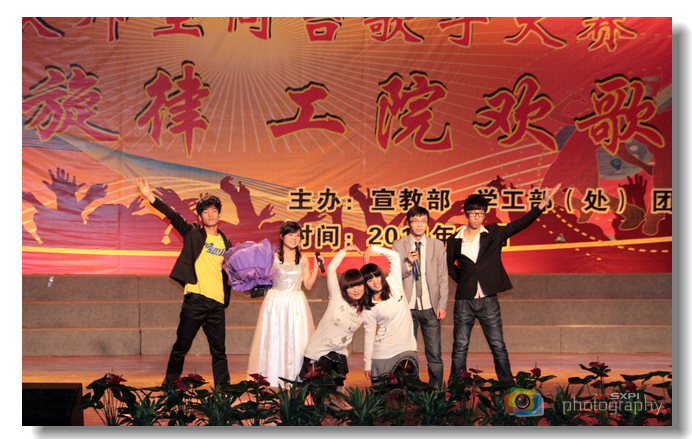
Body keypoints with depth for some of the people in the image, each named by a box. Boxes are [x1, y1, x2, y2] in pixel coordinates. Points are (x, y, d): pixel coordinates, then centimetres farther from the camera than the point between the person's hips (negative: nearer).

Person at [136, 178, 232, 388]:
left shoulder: (226, 243, 14)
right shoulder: (192, 233, 4)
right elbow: (172, 215, -7)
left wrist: (227, 298, 13)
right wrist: (150, 197, -18)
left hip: (217, 303, 3)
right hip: (195, 299, -3)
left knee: (219, 349, 7)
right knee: (181, 345, 1)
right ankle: (169, 384, 12)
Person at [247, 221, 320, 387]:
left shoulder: (303, 259, 6)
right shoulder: (273, 257, -1)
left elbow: (308, 285, 5)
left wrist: (316, 268, -3)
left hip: (296, 303, 2)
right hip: (276, 302, -2)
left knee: (296, 340, 1)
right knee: (274, 339, -1)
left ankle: (295, 378, 8)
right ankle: (273, 378, 7)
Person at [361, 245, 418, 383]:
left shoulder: (394, 284, 3)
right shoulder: (369, 307, -3)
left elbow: (394, 256, 2)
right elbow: (369, 335, -1)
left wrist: (372, 248, -3)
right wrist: (367, 365, 0)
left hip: (408, 348, 3)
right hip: (384, 355, -3)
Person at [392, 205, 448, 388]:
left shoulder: (438, 245, 8)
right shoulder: (398, 246, 5)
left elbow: (443, 277, 8)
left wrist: (442, 304, 1)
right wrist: (408, 263, -14)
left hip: (430, 307, 1)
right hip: (407, 307, 0)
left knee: (435, 355, -1)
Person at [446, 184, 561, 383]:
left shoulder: (494, 233, 4)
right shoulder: (455, 240, 5)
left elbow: (521, 224, -3)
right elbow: (449, 265, 21)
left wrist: (544, 202, -10)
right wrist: (461, 279, 8)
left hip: (488, 300, 0)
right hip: (464, 301, 1)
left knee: (498, 347, 2)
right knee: (460, 348, 5)